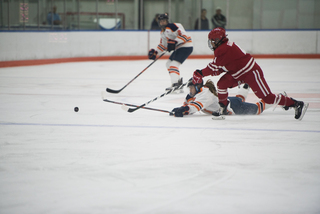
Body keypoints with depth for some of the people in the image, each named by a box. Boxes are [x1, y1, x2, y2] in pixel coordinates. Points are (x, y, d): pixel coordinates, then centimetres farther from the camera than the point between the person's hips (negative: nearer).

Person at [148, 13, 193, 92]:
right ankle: (179, 83, 20)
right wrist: (155, 52, 10)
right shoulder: (163, 32, 15)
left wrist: (174, 42, -33)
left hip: (186, 47, -11)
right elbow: (163, 45, 22)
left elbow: (183, 35, -26)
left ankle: (175, 86, -30)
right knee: (169, 64, 17)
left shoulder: (172, 27, -17)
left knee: (173, 65, -22)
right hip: (178, 48, 11)